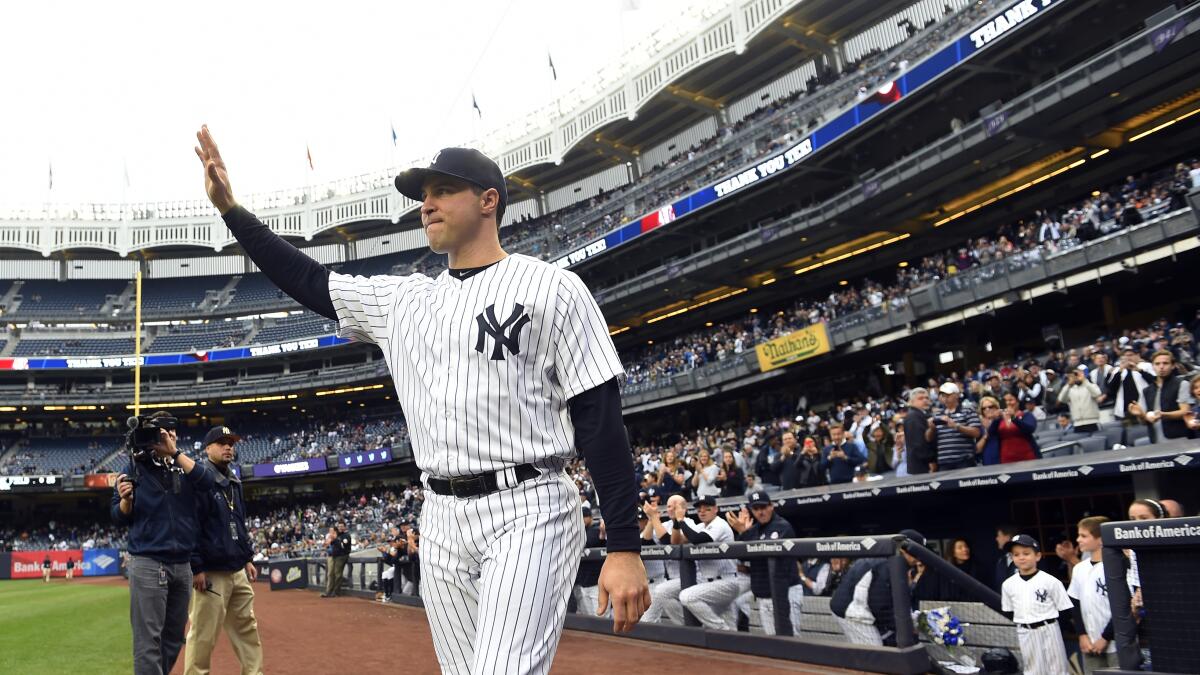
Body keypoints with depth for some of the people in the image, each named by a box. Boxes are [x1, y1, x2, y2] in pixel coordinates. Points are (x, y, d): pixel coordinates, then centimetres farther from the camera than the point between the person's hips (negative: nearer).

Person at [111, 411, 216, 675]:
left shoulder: (183, 468, 11)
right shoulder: (134, 469, 2)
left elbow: (207, 482, -10)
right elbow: (119, 517, 3)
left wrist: (174, 452, -13)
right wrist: (126, 499, -18)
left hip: (183, 566, 5)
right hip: (148, 566, -5)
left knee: (174, 639, 13)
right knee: (149, 640, -8)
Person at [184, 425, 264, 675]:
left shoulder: (234, 483, 16)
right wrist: (197, 568, -19)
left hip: (238, 571, 9)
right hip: (211, 572, -8)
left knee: (247, 628, 12)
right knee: (204, 634, -4)